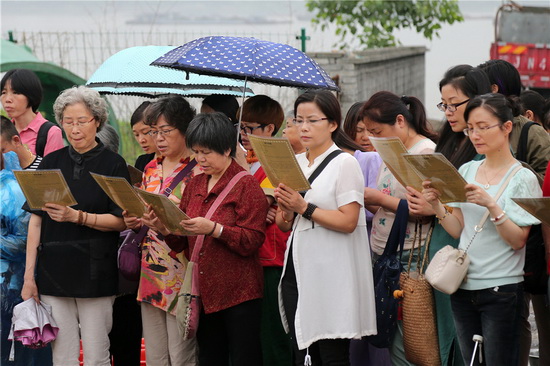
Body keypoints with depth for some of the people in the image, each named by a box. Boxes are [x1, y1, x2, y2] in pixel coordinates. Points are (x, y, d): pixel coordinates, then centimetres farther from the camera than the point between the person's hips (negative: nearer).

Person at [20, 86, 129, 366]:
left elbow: (121, 221, -5)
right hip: (54, 269, 3)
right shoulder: (51, 162, 9)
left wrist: (77, 216, -19)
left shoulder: (113, 164, 1)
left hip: (94, 269, -3)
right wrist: (29, 275, 3)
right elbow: (36, 219, 8)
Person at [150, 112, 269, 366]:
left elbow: (252, 241, -15)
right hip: (204, 294, 6)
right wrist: (164, 228, -7)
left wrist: (213, 229, -26)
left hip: (238, 294, -6)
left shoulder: (246, 185, -5)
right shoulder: (194, 185, 13)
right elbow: (181, 243, 13)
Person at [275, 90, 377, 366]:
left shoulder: (345, 163, -6)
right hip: (297, 269, 7)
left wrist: (303, 207, -16)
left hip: (330, 275, -7)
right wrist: (287, 211, -5)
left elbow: (348, 221, -16)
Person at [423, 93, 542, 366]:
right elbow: (458, 230, 7)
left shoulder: (523, 178, -7)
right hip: (463, 287, 5)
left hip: (501, 291, -5)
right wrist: (436, 205, -9)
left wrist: (491, 205, -25)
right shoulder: (466, 171, 9)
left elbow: (518, 240, -14)